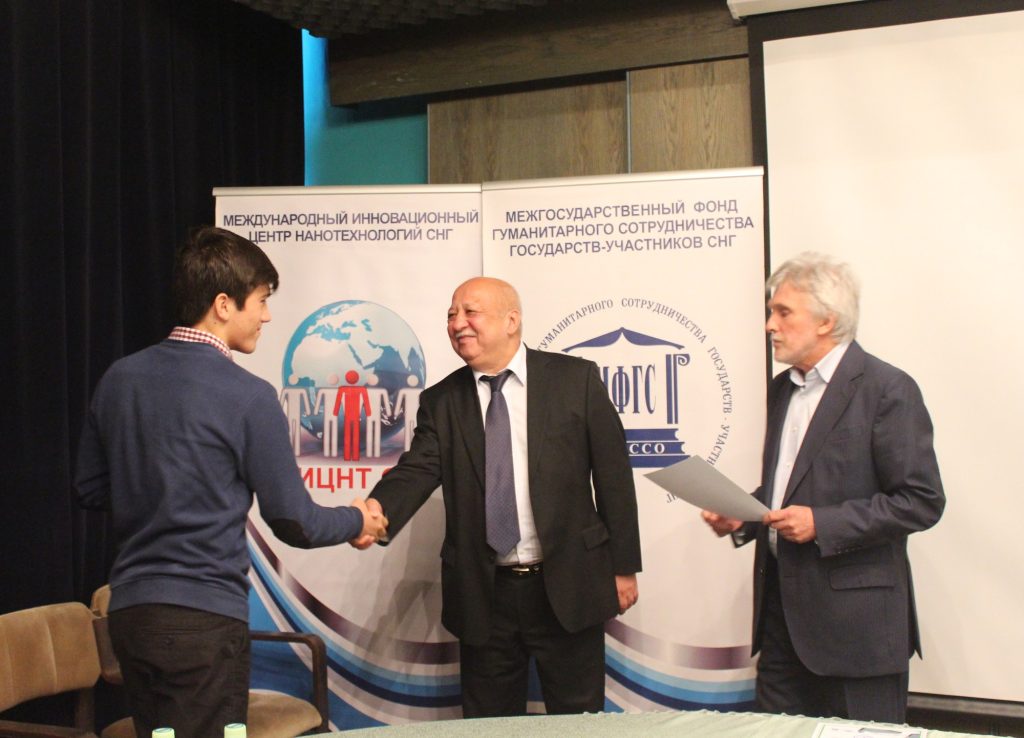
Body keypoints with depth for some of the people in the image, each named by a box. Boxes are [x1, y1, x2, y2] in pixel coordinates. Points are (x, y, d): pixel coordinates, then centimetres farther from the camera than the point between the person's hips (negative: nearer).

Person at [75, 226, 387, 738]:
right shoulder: (248, 397, -14)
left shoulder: (118, 379, 4)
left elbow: (90, 488, 15)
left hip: (128, 612, 7)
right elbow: (294, 523, -8)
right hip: (204, 618, -7)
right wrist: (358, 521, 10)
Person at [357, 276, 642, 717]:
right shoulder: (440, 401, 5)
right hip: (483, 593, 2)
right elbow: (417, 470, -8)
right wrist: (377, 508, -30)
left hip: (568, 586, -2)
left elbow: (612, 474, 0)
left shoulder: (576, 379, -1)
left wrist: (624, 566, -1)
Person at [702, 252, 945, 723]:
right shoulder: (782, 389, 14)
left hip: (855, 617, -7)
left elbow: (922, 502, -13)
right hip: (781, 611, 7)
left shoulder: (886, 390, -10)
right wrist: (742, 516, 4)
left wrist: (822, 524, -19)